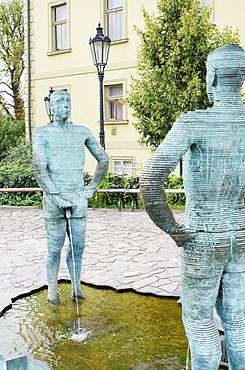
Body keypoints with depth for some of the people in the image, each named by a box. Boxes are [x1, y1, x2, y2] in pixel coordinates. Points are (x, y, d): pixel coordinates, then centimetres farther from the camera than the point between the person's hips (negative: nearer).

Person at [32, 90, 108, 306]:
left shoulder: (82, 132, 11)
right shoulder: (42, 133, 2)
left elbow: (103, 159, 17)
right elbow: (40, 168, -7)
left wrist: (92, 187, 8)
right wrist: (56, 196, -14)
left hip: (79, 198, 3)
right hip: (54, 199, -3)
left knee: (78, 247, 7)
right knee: (55, 249, 2)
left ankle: (76, 288, 22)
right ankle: (52, 291, 17)